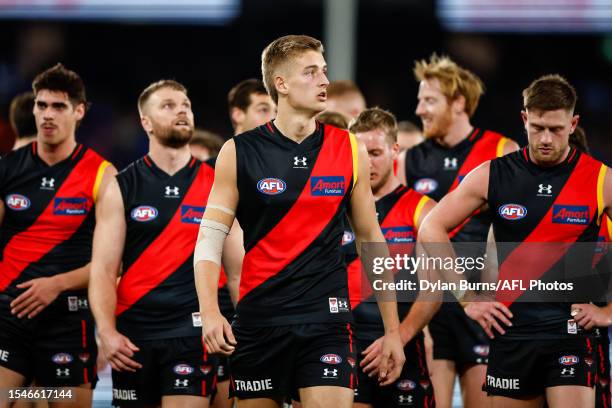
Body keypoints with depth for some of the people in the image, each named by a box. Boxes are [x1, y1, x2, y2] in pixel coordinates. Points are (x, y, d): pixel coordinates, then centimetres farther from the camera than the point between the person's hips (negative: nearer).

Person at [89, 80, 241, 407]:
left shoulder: (215, 186, 7)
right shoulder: (121, 187, 5)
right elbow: (103, 271, -1)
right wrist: (106, 332, -15)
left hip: (192, 331, -1)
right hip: (133, 333, 1)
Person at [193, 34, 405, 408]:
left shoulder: (350, 151, 4)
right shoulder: (239, 153, -1)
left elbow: (371, 240, 11)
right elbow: (210, 239, 0)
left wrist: (392, 329, 10)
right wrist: (210, 312, -16)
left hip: (327, 320, 0)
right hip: (259, 319, 0)